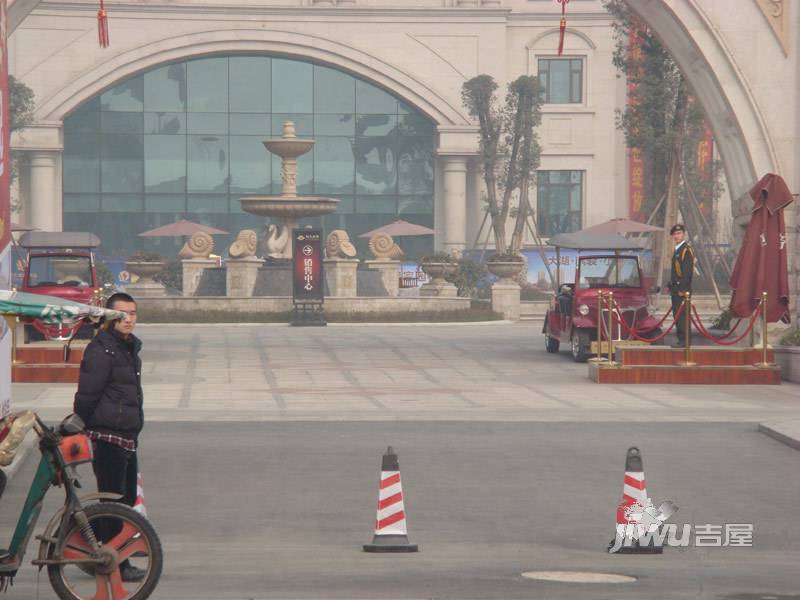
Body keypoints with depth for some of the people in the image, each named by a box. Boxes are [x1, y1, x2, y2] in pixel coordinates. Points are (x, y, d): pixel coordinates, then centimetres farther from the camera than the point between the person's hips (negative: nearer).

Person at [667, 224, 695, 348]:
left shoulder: (686, 250, -11)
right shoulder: (677, 250, 19)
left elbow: (687, 271, -18)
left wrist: (682, 289, -21)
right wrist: (670, 286, 19)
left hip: (683, 290, -10)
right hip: (676, 289, 10)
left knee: (683, 315, -10)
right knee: (677, 315, 10)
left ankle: (685, 340, -9)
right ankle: (681, 339, 14)